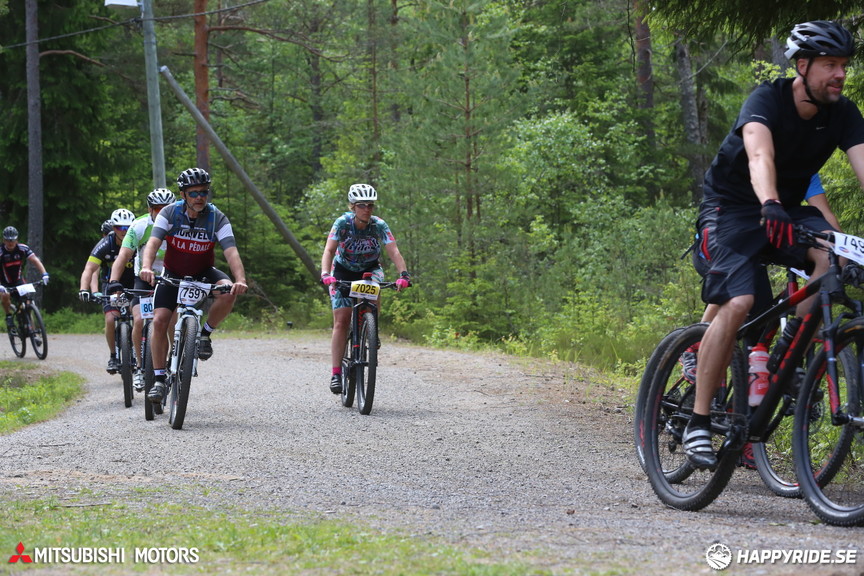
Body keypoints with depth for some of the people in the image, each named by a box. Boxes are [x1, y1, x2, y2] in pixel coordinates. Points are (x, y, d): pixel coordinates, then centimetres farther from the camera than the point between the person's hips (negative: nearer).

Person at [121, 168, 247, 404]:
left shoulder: (217, 218, -17)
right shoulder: (170, 213, -16)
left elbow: (231, 252, -28)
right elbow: (152, 243, -27)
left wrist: (240, 280, -47)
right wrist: (146, 268, -49)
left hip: (203, 273, 0)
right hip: (173, 274, 0)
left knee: (228, 292, -31)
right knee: (159, 321, -18)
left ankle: (205, 334, -5)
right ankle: (159, 379, -6)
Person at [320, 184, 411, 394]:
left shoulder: (379, 225, -21)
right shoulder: (342, 223, -23)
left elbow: (394, 252, -29)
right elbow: (329, 250, -31)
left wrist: (403, 274, -46)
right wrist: (325, 274, -48)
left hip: (370, 269, 1)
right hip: (343, 271, -1)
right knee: (341, 321, -11)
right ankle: (336, 373, -10)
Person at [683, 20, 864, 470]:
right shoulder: (767, 101, -23)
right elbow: (760, 155, -43)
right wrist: (770, 205, -62)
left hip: (787, 208, 5)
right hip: (733, 206, -5)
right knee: (737, 303, -26)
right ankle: (698, 423, -21)